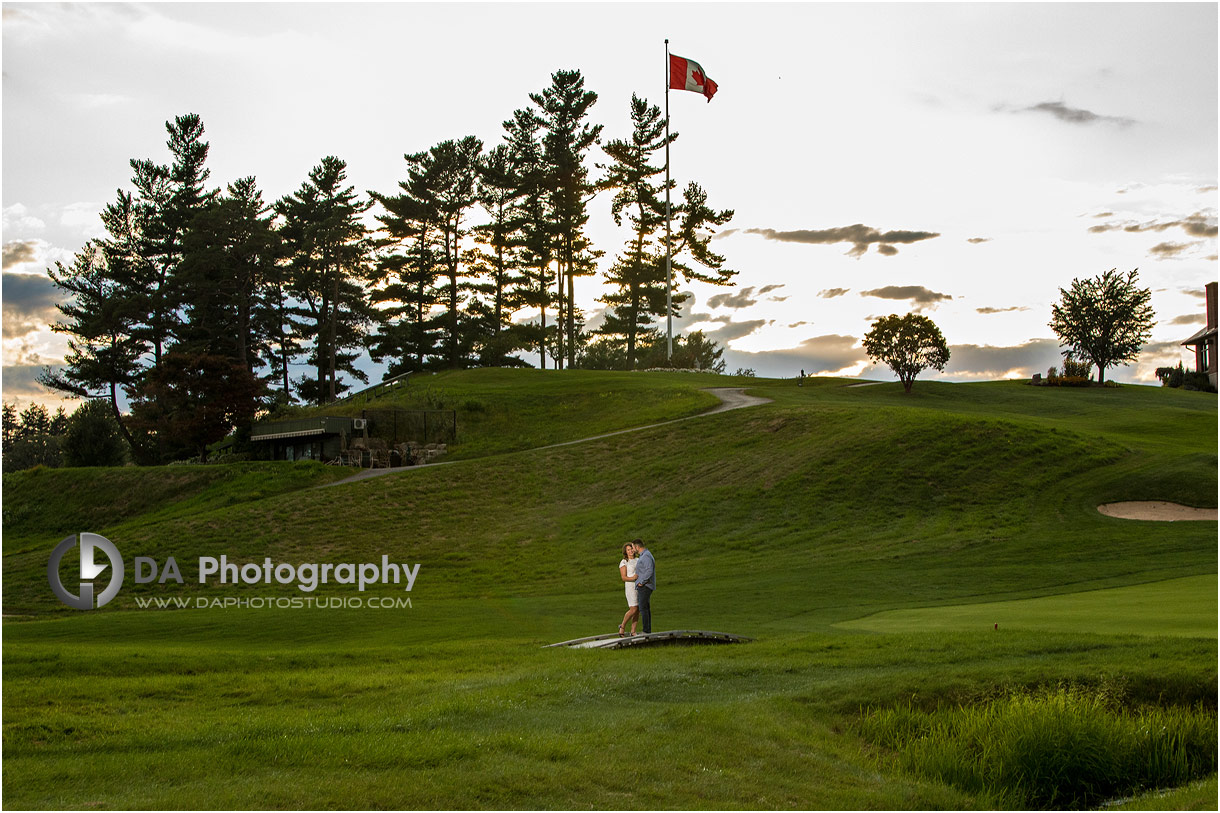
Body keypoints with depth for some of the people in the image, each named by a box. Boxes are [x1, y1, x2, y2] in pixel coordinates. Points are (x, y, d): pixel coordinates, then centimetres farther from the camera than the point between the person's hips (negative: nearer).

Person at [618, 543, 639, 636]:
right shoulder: (624, 562, -7)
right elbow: (623, 577, -14)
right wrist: (633, 578, -27)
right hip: (631, 587, -6)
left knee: (638, 610, 2)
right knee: (633, 610, -13)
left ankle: (633, 631, 7)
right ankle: (622, 626, 7)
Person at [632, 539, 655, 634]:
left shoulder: (646, 556, -14)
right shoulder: (642, 556, 19)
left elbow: (649, 571, -24)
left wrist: (641, 582, -19)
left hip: (644, 586, -10)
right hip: (643, 587, 10)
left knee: (643, 609, -11)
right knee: (646, 609, 9)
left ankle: (646, 631, -12)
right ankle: (648, 630, 10)